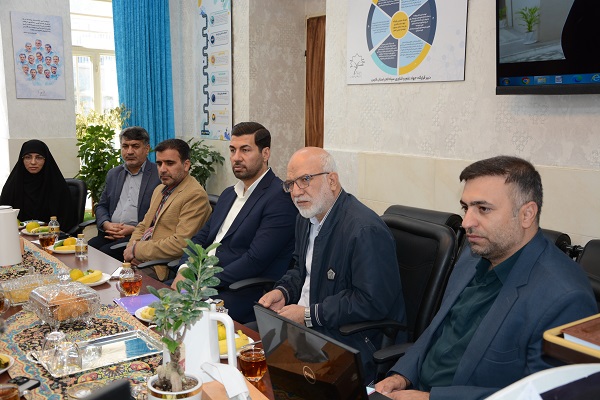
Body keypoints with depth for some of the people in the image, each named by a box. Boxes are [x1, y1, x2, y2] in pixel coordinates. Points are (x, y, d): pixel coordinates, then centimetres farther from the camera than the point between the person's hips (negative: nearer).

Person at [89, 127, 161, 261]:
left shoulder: (160, 175, -1)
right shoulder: (113, 174, 22)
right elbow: (101, 206, 24)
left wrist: (135, 229, -15)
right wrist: (106, 224, 1)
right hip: (110, 234, 5)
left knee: (105, 252, -29)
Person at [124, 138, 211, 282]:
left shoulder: (195, 195, -14)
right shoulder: (159, 190, 18)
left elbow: (181, 244, -21)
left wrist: (137, 249, -13)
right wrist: (131, 248, -1)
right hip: (139, 259, 8)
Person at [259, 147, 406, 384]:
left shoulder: (366, 230, -22)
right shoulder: (306, 218, 9)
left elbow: (372, 302, -24)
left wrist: (309, 315, -20)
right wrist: (283, 292, 2)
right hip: (303, 323, 9)